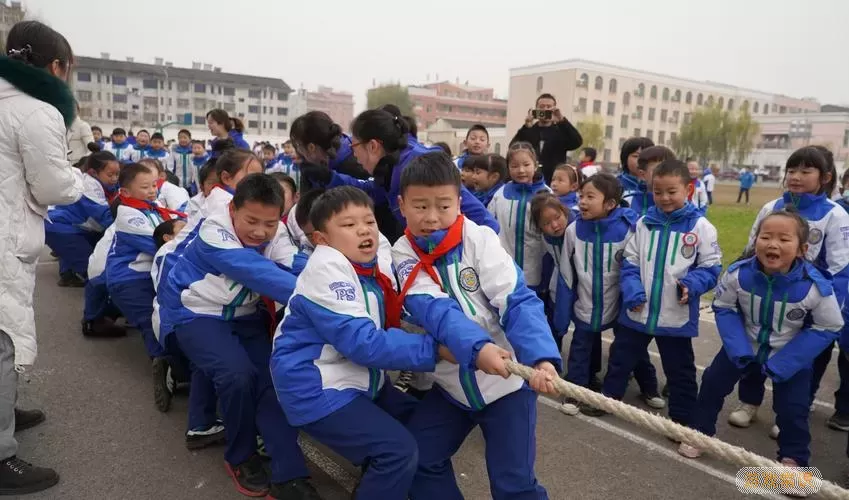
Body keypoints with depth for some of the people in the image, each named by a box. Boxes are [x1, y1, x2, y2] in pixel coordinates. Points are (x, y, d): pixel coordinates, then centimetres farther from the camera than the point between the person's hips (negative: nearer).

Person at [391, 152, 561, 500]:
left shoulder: (479, 239, -15)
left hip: (506, 379, -3)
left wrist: (540, 358, -39)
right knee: (416, 459, 11)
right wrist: (477, 348, -43)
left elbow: (519, 301, -21)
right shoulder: (403, 255, -8)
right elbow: (435, 310, -25)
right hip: (452, 384, 4)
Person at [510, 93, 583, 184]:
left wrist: (562, 121, -20)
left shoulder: (561, 131, 8)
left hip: (554, 183, -1)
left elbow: (578, 142, -11)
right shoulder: (528, 130, 9)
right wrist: (526, 127, -18)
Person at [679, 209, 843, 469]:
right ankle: (699, 432, 26)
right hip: (744, 346, 2)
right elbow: (724, 308, -8)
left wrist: (783, 363, -20)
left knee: (793, 409, 1)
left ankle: (794, 458, 27)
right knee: (712, 383, 5)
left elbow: (828, 328, -16)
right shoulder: (738, 274, -25)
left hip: (792, 356, -2)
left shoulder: (816, 286, -29)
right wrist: (738, 348, -20)